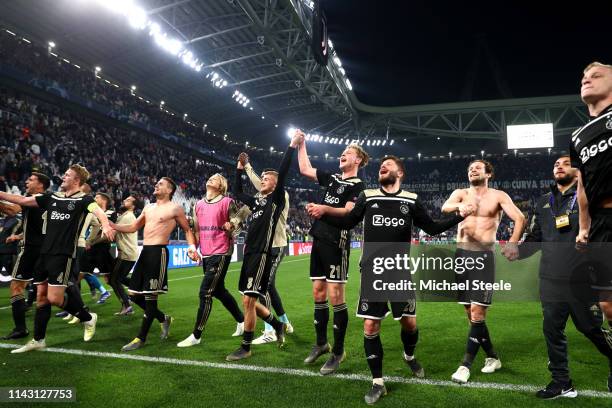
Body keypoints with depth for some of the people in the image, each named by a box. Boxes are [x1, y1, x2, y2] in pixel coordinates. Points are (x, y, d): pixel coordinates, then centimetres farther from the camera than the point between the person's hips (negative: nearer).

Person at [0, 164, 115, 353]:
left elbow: (99, 212, -24)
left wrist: (106, 225, -45)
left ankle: (87, 318, 13)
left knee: (54, 298, -11)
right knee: (41, 296, 11)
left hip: (64, 254, -7)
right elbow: (22, 200, 14)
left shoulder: (83, 199, -6)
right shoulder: (52, 197, 13)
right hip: (45, 252, 7)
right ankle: (38, 340, 23)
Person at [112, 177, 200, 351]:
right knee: (134, 294, 9)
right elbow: (133, 227, 24)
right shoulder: (148, 208, 19)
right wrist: (112, 225, 11)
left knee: (150, 296, -5)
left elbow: (187, 230, 4)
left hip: (158, 252, -8)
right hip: (145, 252, 8)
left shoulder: (175, 208, -1)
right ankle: (163, 318, 27)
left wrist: (192, 246, -13)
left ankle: (141, 338, 6)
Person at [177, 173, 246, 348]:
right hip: (206, 255, 8)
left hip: (221, 254, -8)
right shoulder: (198, 205, 12)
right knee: (219, 291, 17)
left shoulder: (227, 202, -7)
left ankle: (196, 336, 3)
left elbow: (237, 225, -6)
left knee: (205, 293, -8)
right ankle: (242, 321, 35)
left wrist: (230, 227, -27)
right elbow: (196, 230, 17)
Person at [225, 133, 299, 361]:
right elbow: (237, 193, 32)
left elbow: (282, 174, -14)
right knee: (249, 301, 13)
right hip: (249, 254, 8)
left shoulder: (276, 199, -2)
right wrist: (240, 169, 29)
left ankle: (246, 348, 6)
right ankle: (278, 325, 32)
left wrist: (292, 146, -17)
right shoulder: (256, 201, 18)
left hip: (262, 255, -8)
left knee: (248, 301, -7)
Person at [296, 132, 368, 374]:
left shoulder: (358, 185, -3)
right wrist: (301, 145, 22)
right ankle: (321, 344, 25)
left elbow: (348, 211, -18)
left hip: (337, 243, -7)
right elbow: (305, 169, 24)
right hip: (319, 240, 7)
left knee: (335, 297, -5)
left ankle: (338, 352, 7)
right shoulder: (332, 178, 17)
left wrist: (324, 209, -33)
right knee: (318, 293, 11)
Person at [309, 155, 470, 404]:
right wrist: (323, 214, -6)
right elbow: (348, 223, 7)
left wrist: (459, 216, 0)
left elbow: (432, 228, 9)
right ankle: (377, 383, 17)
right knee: (370, 327, -1)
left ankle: (409, 356, 43)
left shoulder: (411, 200, 3)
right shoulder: (367, 197, 3)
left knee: (409, 322, 7)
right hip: (372, 271, 0)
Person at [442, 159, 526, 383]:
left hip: (483, 256, -3)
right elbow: (445, 208, -10)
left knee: (477, 312, -9)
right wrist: (460, 206, -32)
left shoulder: (498, 196, 5)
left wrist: (513, 242, -25)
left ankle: (466, 365, 0)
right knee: (471, 312, 9)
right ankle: (492, 357, 26)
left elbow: (520, 218, -7)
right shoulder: (460, 193, 11)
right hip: (461, 254, 3)